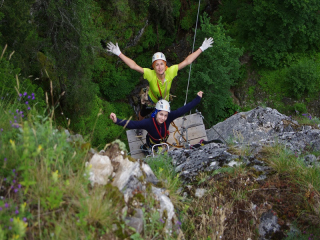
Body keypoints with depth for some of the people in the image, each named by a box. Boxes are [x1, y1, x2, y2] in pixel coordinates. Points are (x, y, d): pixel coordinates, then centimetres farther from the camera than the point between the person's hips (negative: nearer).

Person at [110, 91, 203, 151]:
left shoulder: (169, 118, -37)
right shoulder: (149, 122, -44)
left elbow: (183, 110, -35)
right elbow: (132, 124, -53)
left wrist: (198, 99, -34)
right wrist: (117, 121, -68)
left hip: (163, 142, 3)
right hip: (152, 144, -3)